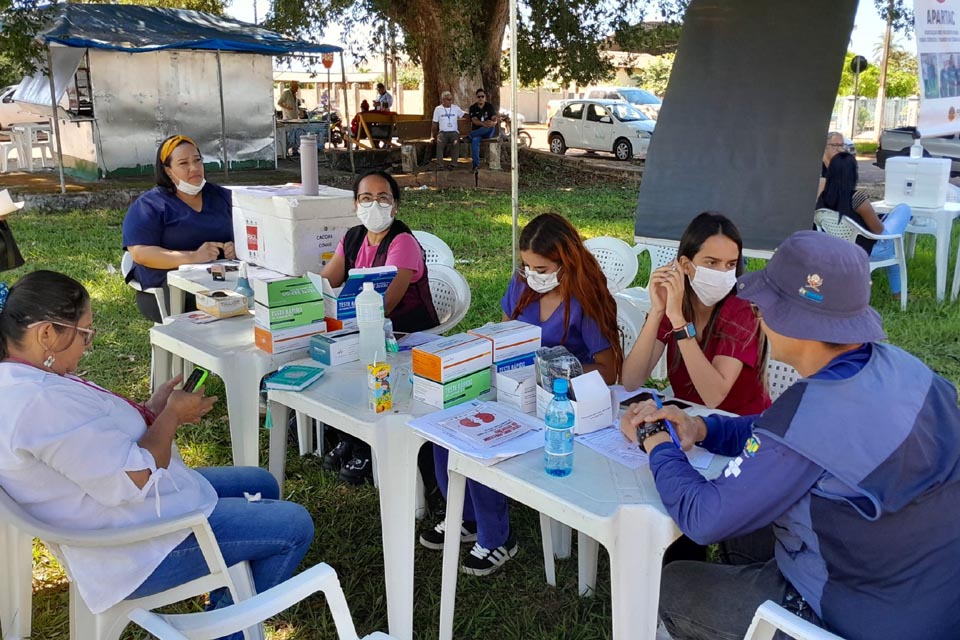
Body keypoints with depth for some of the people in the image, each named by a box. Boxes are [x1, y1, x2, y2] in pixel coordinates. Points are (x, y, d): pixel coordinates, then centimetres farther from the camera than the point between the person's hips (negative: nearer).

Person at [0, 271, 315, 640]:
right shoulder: (43, 402, -31)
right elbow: (137, 479, -29)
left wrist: (153, 409, -1)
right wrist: (171, 415, -13)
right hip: (139, 551, -11)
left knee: (261, 484, 21)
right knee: (295, 526, -4)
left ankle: (224, 604, 28)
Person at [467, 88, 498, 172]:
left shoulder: (490, 107, 5)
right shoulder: (473, 108, 5)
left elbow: (494, 119, -9)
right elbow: (474, 121, -11)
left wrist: (493, 122, -36)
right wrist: (483, 123, -32)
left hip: (488, 132, 1)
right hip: (476, 131, -1)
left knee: (491, 126, -36)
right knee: (475, 140, -37)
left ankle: (468, 136, -27)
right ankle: (476, 165, -38)